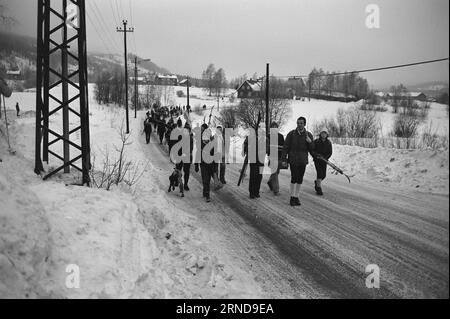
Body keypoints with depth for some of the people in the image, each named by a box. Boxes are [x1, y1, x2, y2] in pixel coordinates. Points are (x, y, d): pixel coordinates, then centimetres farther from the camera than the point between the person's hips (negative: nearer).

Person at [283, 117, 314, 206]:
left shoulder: (308, 135, 5)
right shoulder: (291, 134, -1)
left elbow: (312, 149, 5)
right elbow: (286, 147, 0)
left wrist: (310, 142, -14)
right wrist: (284, 159, -6)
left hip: (303, 160, 3)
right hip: (293, 159, -3)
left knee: (300, 179, 7)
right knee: (294, 178, -10)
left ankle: (297, 197, 17)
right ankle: (292, 197, 0)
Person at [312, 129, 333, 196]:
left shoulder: (329, 143, 0)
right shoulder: (316, 141, -6)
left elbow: (330, 153, -1)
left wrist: (325, 157, -17)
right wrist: (316, 155, -21)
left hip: (324, 160, 3)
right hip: (317, 160, -3)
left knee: (323, 175, 3)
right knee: (320, 173, -15)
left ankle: (317, 182, 35)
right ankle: (319, 189, -9)